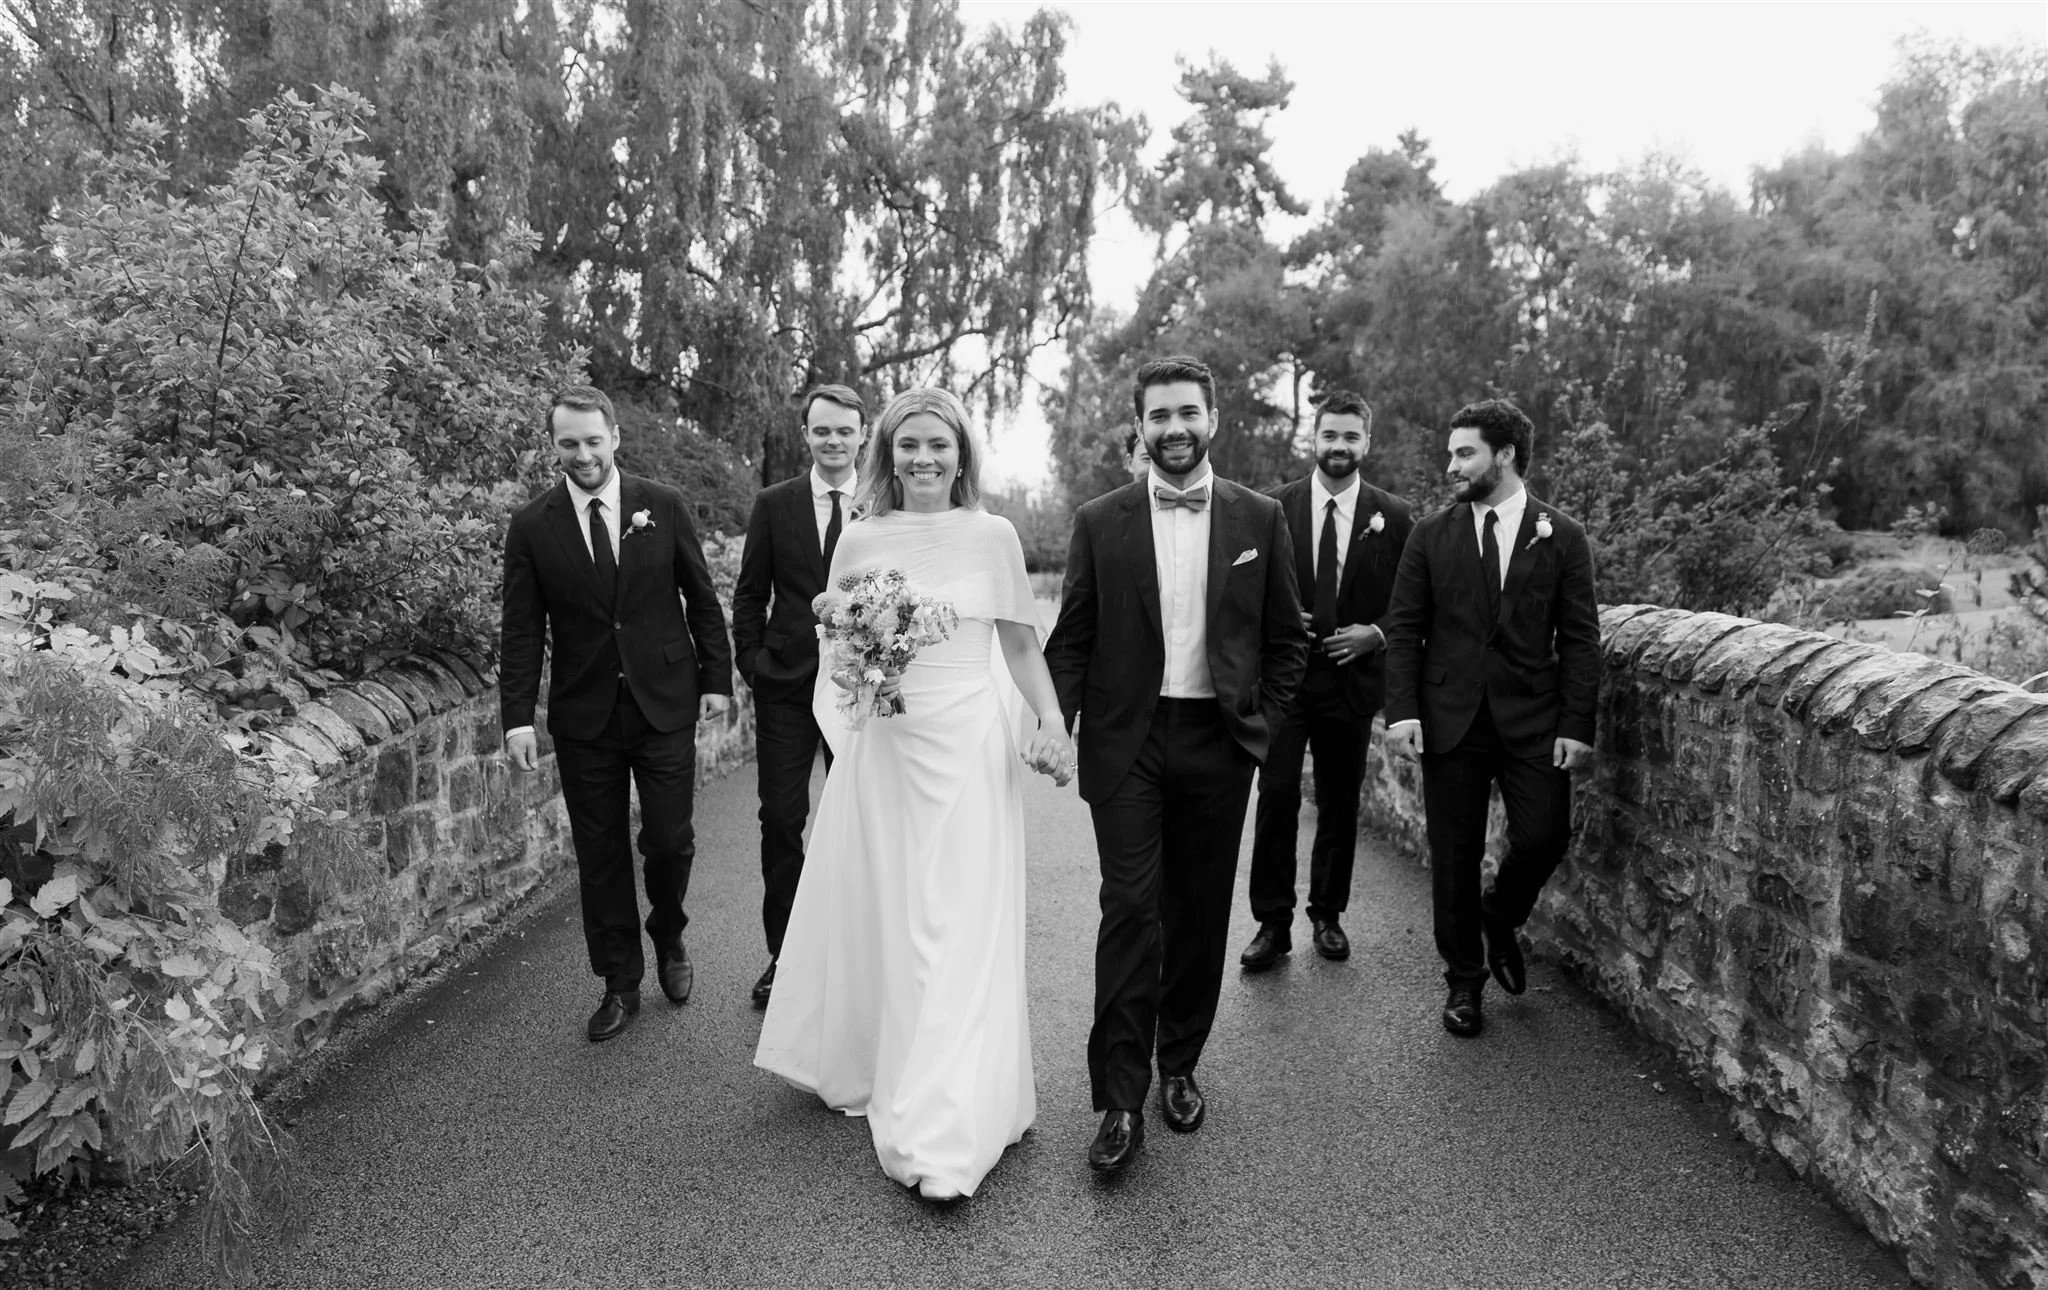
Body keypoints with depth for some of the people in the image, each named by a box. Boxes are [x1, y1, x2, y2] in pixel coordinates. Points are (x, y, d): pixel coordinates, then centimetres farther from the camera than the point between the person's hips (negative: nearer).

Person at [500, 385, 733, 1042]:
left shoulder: (664, 506, 0)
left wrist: (716, 678, 2)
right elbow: (522, 631, 0)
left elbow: (702, 598, 6)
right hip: (583, 717, 1)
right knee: (599, 854, 7)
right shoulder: (532, 527, -1)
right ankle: (620, 984, 22)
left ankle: (668, 937, 33)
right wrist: (518, 717, -7)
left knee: (670, 840, 2)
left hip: (666, 706, 0)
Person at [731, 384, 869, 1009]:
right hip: (785, 686, 1)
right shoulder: (773, 504, 3)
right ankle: (782, 955, 17)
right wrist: (751, 665, 0)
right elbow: (749, 594, 6)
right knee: (781, 820, 4)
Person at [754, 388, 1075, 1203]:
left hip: (970, 747, -2)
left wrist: (1052, 722, -8)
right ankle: (865, 1070, 37)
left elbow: (1021, 645, 6)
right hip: (882, 749, 2)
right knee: (876, 918, 12)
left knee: (959, 932, -3)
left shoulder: (993, 536, 1)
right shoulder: (860, 539, 3)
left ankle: (943, 1137, 4)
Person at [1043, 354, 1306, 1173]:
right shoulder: (1100, 522, 2)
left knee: (1200, 913, 10)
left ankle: (1179, 1067, 28)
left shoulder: (1260, 519, 4)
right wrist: (1052, 724, -8)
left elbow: (1286, 640, 10)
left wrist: (1262, 722, 2)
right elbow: (1071, 639, 4)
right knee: (1130, 909, -6)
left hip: (1217, 743, 2)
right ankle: (1121, 1102, 3)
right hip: (1125, 739, -1)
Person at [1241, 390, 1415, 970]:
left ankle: (1328, 914, 26)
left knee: (1340, 802, 10)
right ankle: (1272, 922, 6)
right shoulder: (1274, 506, 1)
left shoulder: (1394, 517, 2)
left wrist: (1376, 634, -10)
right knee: (1277, 797, -5)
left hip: (1351, 678, 1)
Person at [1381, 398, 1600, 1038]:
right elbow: (1404, 629, 3)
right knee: (1455, 854, 5)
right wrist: (1401, 711, -8)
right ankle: (1464, 979, 22)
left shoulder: (1561, 537, 2)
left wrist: (1577, 726, -6)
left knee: (1544, 836, -6)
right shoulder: (1431, 536, 4)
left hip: (1533, 719, 0)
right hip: (1449, 717, 1)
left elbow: (1580, 640, 1)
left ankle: (1500, 920, 27)